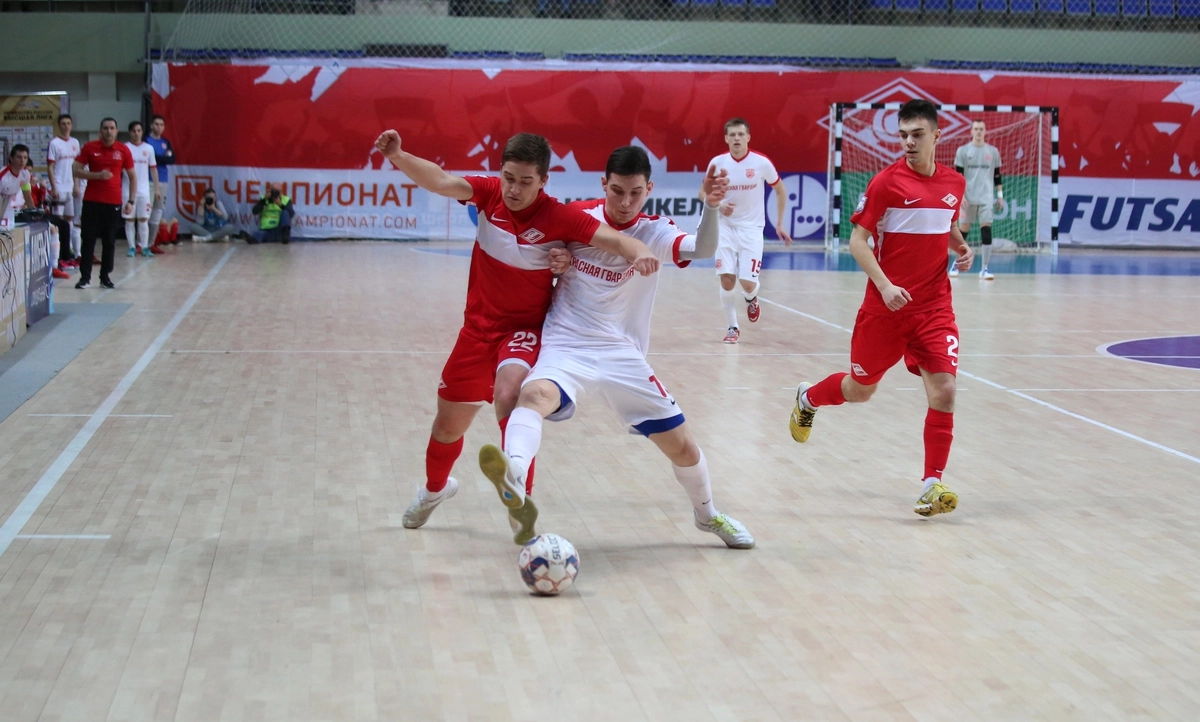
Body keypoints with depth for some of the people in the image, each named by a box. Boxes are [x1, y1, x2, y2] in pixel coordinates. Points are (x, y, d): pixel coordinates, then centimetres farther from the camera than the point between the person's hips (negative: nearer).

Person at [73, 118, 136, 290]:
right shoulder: (89, 147, 0)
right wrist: (97, 175, -15)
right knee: (88, 240, 0)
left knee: (109, 241, 4)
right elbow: (76, 170, 0)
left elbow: (132, 177, 8)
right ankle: (85, 277, 3)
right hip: (92, 201, -1)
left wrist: (131, 201, 1)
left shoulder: (123, 150, 3)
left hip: (114, 202, 1)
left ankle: (106, 277, 14)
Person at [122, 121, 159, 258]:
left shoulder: (149, 148, 7)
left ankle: (145, 247, 5)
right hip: (128, 189, -1)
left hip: (144, 189, 2)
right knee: (129, 219, 2)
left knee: (143, 219, 1)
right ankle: (132, 247, 6)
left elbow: (153, 169, 10)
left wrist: (156, 188, 7)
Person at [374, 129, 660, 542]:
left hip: (525, 329, -4)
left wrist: (639, 252, -49)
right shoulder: (489, 194, -9)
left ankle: (519, 496, -28)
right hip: (479, 327, 4)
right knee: (448, 426, 16)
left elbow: (615, 240, -27)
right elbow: (439, 181, -22)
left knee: (509, 396, -36)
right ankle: (435, 489, 48)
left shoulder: (559, 218, -19)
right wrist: (397, 157, -39)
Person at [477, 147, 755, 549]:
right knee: (535, 394, -36)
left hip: (623, 355, 1)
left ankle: (707, 515, 33)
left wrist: (711, 207, -41)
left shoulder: (655, 233, -1)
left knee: (682, 446, 4)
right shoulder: (579, 215, 2)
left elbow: (702, 250, -22)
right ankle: (513, 474, -64)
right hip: (565, 347, -1)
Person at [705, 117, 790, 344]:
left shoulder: (762, 163, -9)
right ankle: (732, 327, 12)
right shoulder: (717, 163, -5)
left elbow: (780, 190, 6)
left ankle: (751, 298, 29)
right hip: (726, 228, 1)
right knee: (727, 281, -7)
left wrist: (780, 223, 5)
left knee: (748, 282, -9)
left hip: (751, 229, -1)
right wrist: (718, 205, -13)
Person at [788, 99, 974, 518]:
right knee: (860, 389, 11)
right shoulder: (887, 182, -8)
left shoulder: (954, 184, 6)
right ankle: (807, 398, 44)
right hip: (887, 305, -3)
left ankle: (932, 485, -3)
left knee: (943, 391, -11)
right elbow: (857, 241, -9)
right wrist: (884, 285, -21)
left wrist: (962, 249, 3)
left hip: (934, 306, 3)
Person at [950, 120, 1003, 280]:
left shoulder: (993, 151, 8)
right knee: (963, 231, 4)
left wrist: (1000, 195, 8)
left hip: (986, 198, 1)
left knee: (986, 230, -8)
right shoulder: (963, 151, 2)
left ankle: (985, 268, -6)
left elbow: (997, 175, 13)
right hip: (968, 198, -1)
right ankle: (956, 264, 20)